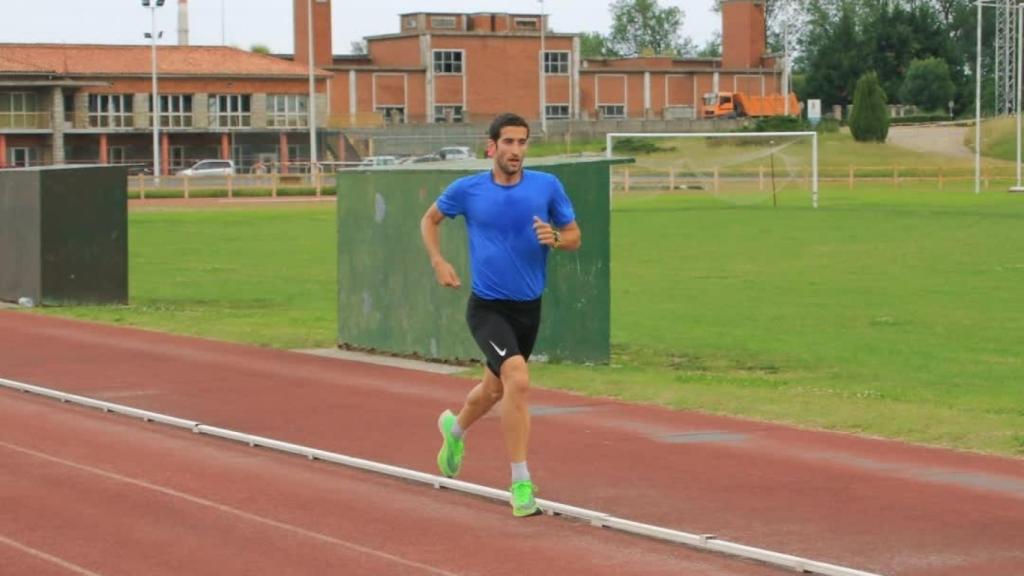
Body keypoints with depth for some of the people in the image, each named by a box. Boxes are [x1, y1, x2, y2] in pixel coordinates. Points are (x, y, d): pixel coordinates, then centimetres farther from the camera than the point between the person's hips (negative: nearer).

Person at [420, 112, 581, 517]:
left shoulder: (547, 186, -4)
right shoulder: (467, 190, -7)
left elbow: (574, 237, 4)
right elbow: (430, 219, 12)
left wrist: (554, 238, -18)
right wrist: (438, 262, -2)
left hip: (529, 308, 4)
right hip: (487, 306, -4)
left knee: (495, 388, 22)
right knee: (518, 380, -25)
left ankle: (455, 428, 56)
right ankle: (520, 483, -18)